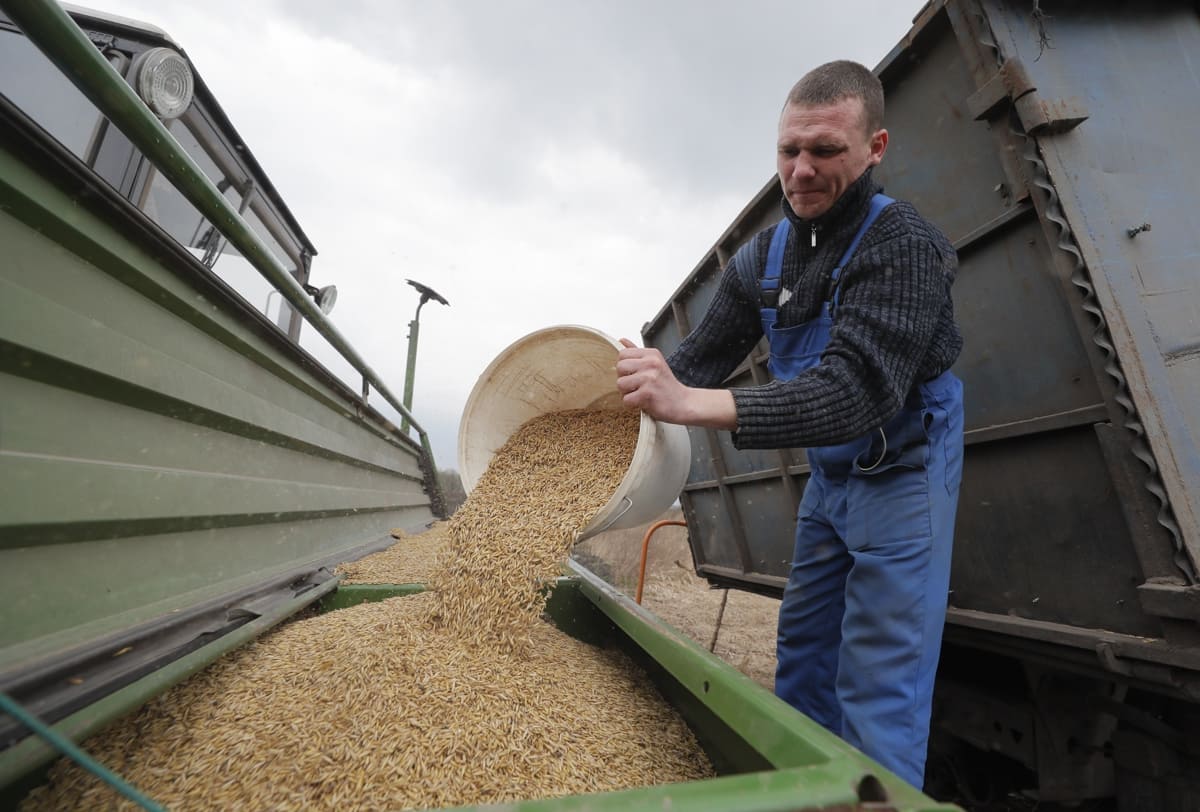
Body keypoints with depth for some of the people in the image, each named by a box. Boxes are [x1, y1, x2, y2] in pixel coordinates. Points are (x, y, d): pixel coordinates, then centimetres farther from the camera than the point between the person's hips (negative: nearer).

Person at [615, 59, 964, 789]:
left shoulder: (903, 246, -22)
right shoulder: (762, 257, -1)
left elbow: (858, 389, -36)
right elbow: (702, 357, -2)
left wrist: (693, 404, -46)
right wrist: (644, 384, -19)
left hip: (901, 475, -6)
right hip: (829, 476, 6)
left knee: (879, 686, -1)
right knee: (803, 651, 15)